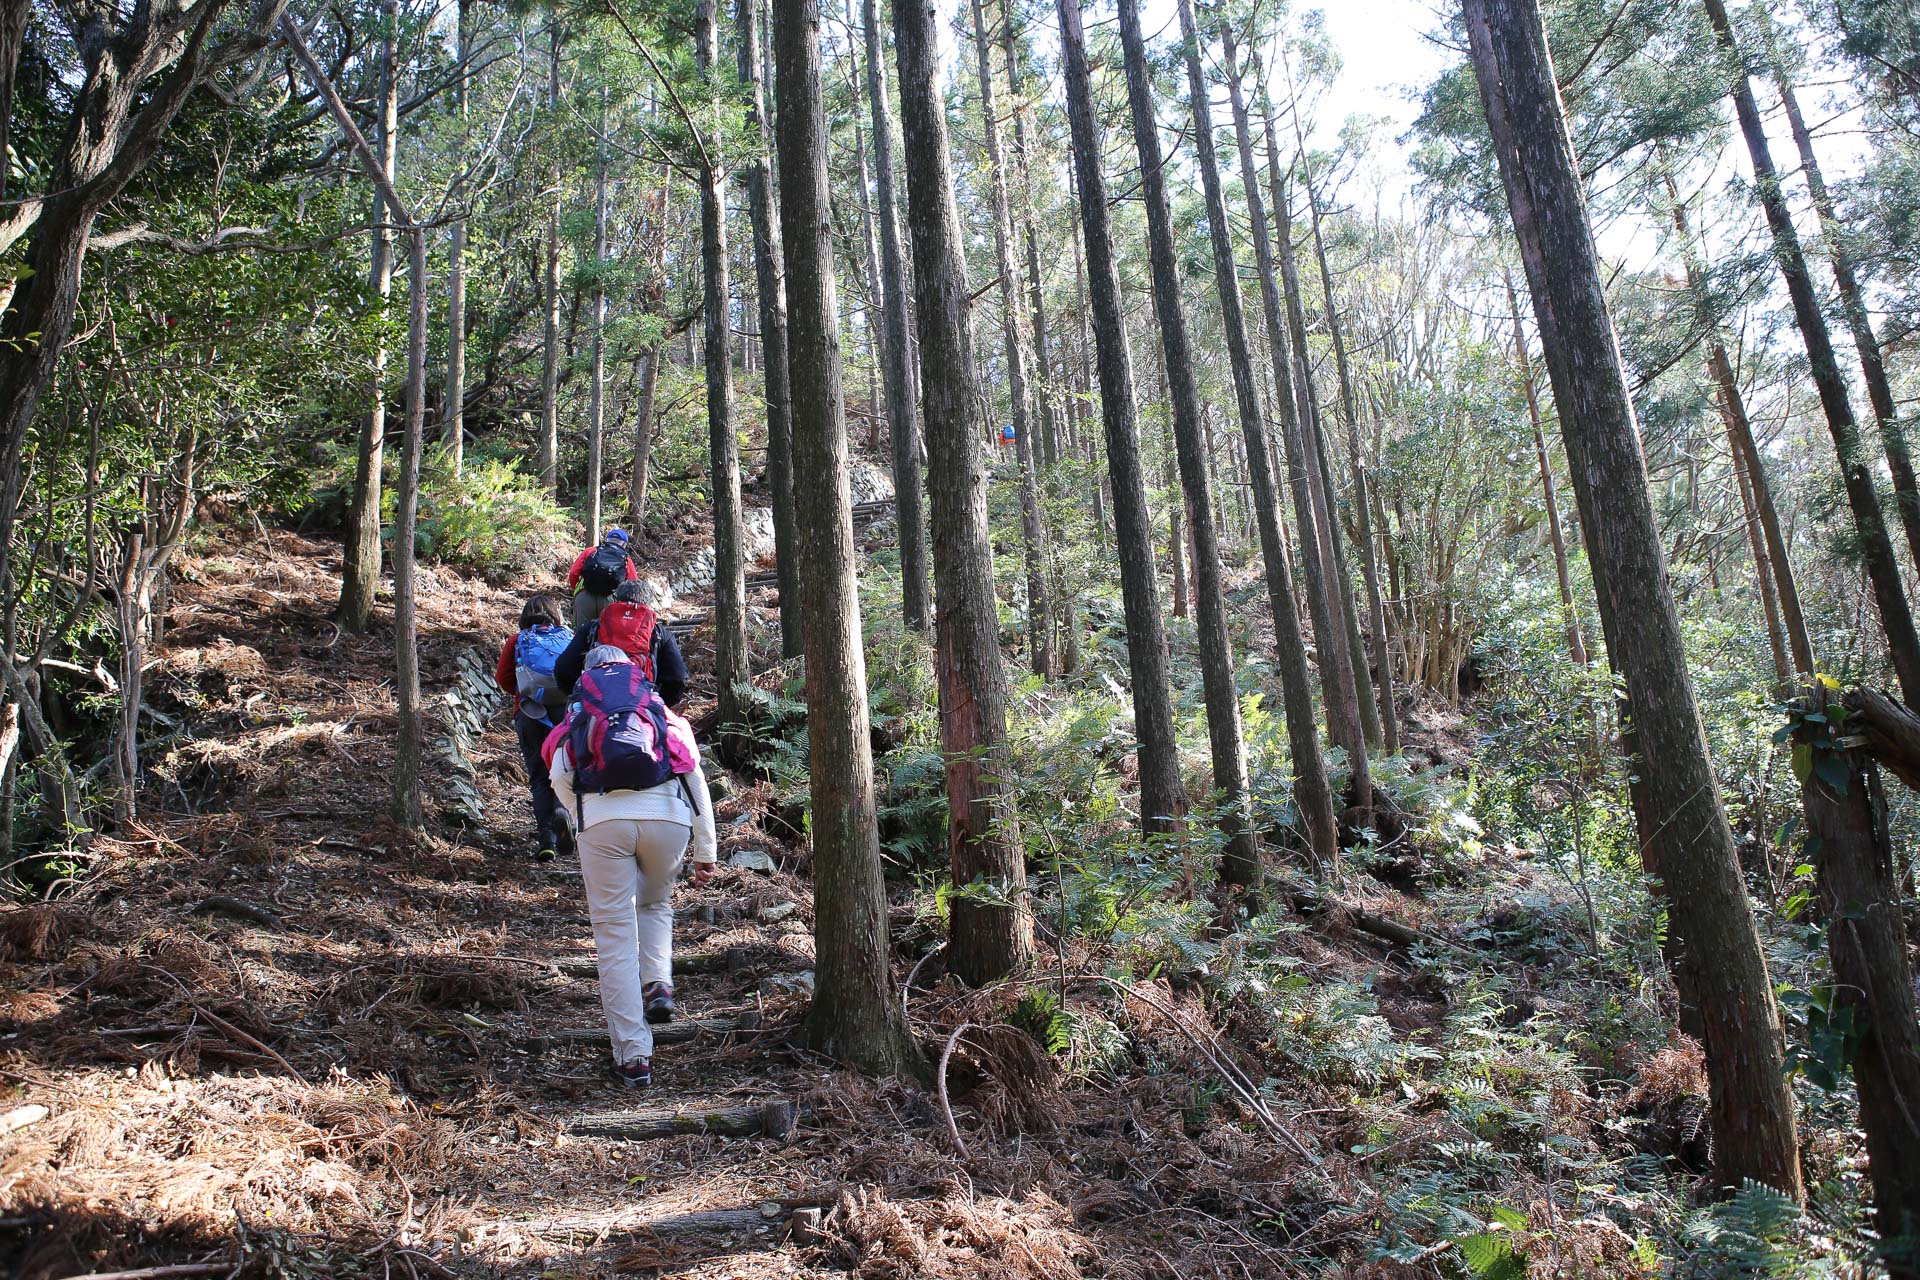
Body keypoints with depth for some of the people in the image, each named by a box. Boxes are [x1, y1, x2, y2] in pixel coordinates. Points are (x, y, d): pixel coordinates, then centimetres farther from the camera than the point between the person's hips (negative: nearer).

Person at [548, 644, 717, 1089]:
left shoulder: (575, 717, 27)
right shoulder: (666, 713, 27)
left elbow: (560, 779, 9)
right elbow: (695, 777, 17)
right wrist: (705, 850, 18)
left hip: (602, 816, -1)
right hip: (668, 814, 1)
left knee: (614, 933, 6)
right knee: (656, 905, 29)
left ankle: (633, 1056, 7)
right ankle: (658, 985, 8)